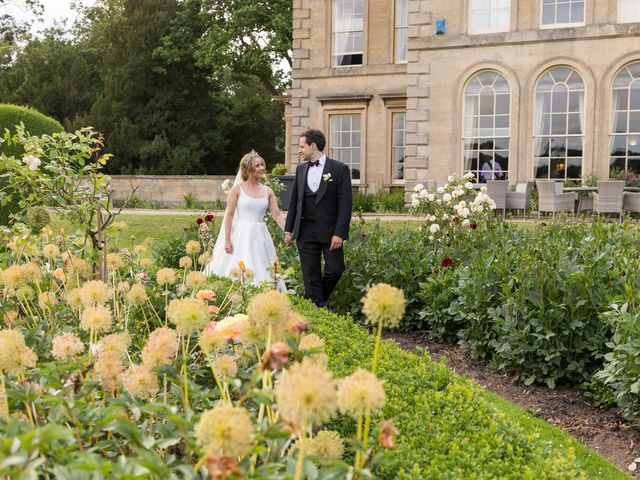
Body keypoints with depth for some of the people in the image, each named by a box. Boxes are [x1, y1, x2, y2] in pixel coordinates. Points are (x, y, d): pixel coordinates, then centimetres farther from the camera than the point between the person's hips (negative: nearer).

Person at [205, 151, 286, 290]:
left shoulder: (267, 191, 8)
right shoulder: (237, 189, -2)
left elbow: (277, 214, 4)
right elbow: (229, 215, -4)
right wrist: (227, 239, -9)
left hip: (260, 236, 4)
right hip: (241, 235, -4)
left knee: (261, 271, 4)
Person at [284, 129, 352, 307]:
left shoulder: (339, 169, -4)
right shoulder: (301, 169, 11)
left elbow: (345, 204, -8)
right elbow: (294, 202, 14)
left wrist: (339, 233, -15)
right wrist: (288, 230, 10)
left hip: (329, 231, -3)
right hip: (305, 231, 4)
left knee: (335, 270, -5)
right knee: (311, 277, 4)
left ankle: (321, 300, 21)